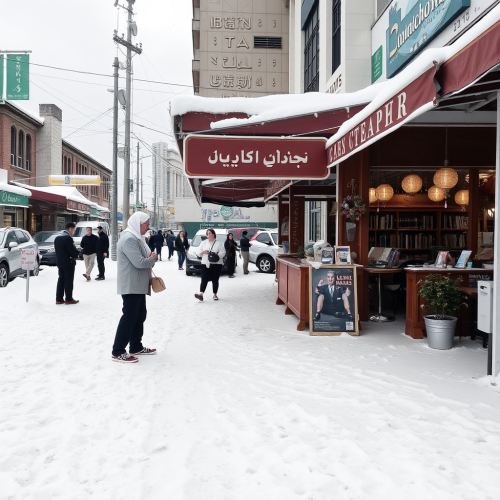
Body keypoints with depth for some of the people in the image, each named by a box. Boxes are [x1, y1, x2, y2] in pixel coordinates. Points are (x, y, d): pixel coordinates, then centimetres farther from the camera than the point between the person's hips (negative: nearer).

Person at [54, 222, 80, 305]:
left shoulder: (57, 238, 11)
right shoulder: (68, 238, -18)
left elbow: (57, 250, 13)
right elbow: (73, 250, -21)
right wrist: (76, 256, 0)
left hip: (60, 262, 8)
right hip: (68, 262, -8)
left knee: (61, 280, 12)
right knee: (69, 281, -1)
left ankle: (59, 299, 14)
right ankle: (69, 299, 3)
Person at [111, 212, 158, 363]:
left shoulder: (136, 238, 14)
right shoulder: (129, 239, -20)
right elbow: (139, 262, -25)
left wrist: (150, 257, 1)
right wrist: (153, 258, -8)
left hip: (138, 285, 11)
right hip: (131, 286, -11)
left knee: (140, 315, 16)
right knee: (129, 317, -7)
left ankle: (136, 347, 26)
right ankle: (117, 352, 0)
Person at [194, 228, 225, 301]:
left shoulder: (219, 243, 6)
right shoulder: (204, 242, 13)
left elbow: (222, 252, -4)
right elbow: (199, 252, 11)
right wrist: (203, 251, -10)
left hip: (216, 264, -1)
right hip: (205, 264, 1)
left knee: (215, 280, 5)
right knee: (204, 279, -10)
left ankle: (215, 295, 16)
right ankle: (201, 294, -19)